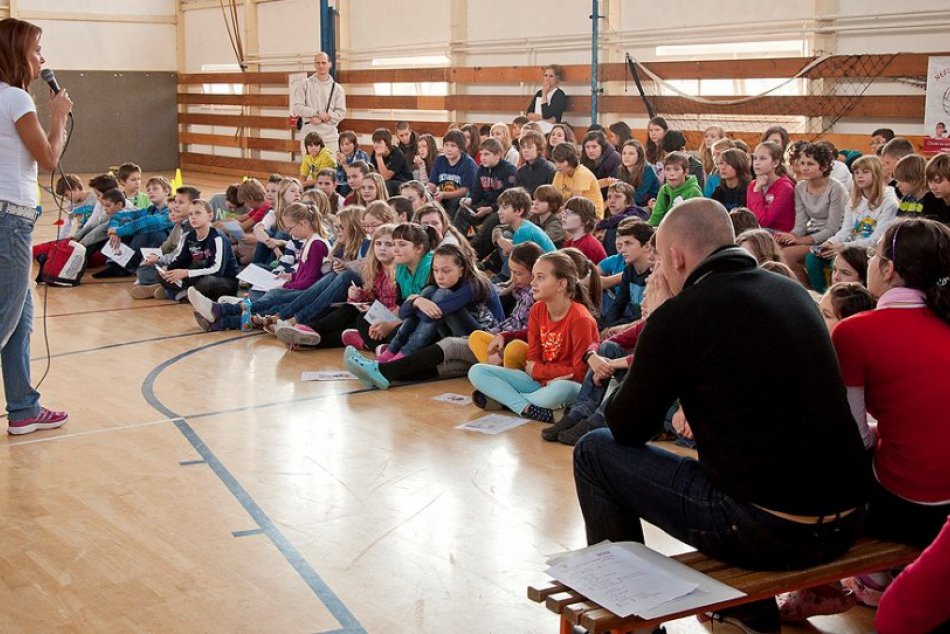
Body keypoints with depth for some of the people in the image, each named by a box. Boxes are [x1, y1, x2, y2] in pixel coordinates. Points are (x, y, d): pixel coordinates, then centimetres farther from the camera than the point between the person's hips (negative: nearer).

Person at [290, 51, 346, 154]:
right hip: (309, 135, -1)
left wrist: (321, 119, -12)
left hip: (330, 136, 1)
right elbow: (296, 108, -3)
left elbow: (341, 112, 1)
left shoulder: (337, 88, 9)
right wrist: (317, 113, -15)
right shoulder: (304, 85, 6)